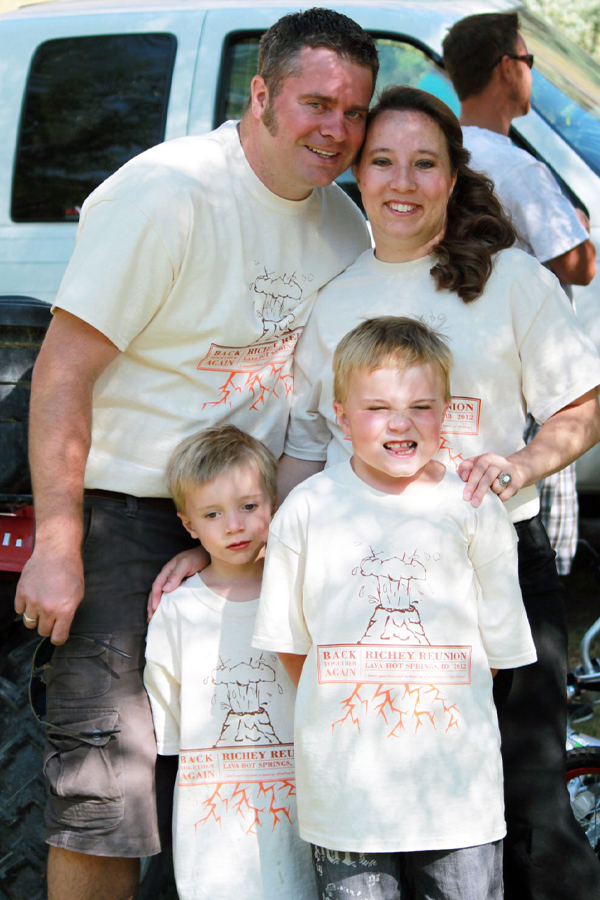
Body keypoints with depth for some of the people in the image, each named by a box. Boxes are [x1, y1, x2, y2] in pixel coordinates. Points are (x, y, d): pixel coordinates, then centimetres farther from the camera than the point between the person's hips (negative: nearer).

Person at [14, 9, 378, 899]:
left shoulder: (344, 224, 5)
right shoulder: (166, 193, -17)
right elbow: (61, 373, -18)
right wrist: (58, 548, -21)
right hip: (126, 503, -6)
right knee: (106, 780, -8)